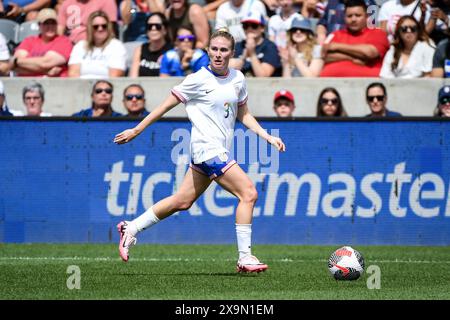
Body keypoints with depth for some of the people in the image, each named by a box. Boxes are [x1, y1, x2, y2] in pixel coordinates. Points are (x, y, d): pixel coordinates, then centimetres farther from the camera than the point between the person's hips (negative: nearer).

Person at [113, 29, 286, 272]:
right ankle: (245, 257, -11)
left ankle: (131, 228, 26)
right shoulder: (198, 80, -9)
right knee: (248, 193, -15)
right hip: (207, 149, -7)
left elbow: (243, 115, 20)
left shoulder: (237, 78, 9)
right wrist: (136, 130, 2)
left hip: (219, 151, 7)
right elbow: (166, 105, -2)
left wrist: (267, 137, 9)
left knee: (183, 201, 13)